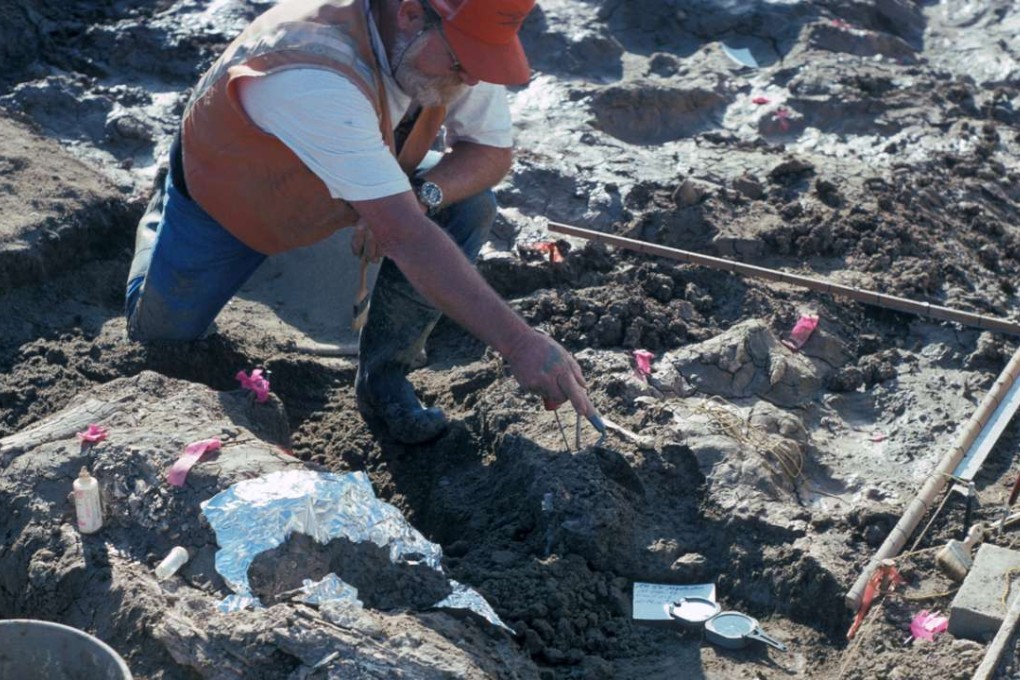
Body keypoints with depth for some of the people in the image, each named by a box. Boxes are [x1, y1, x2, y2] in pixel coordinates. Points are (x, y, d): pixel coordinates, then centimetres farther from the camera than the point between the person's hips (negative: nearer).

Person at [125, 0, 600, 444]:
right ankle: (163, 217, 37)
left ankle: (382, 377, -6)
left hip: (344, 190, 4)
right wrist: (519, 343, -53)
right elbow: (405, 237, -51)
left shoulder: (458, 41, -26)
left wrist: (421, 195, -35)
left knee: (468, 205, -20)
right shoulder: (314, 73, -46)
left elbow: (493, 152, -13)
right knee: (158, 335, 6)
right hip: (220, 196, -4)